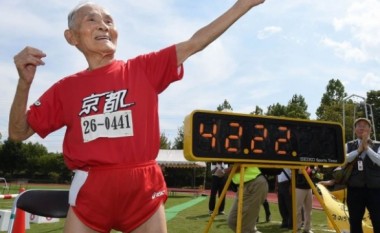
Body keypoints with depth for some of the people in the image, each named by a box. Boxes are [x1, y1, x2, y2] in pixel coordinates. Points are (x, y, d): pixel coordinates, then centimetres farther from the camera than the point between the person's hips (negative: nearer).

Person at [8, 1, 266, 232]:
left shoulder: (144, 69, 4)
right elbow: (18, 132, 9)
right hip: (90, 190, 1)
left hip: (144, 188, 0)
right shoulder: (65, 88, 7)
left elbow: (195, 43, 1)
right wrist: (24, 82, -7)